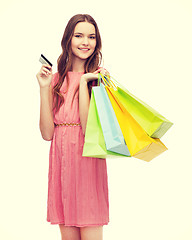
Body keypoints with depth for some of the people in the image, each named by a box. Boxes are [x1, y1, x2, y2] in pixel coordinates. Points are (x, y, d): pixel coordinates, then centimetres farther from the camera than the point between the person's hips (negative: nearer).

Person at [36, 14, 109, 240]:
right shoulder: (56, 79, 9)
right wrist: (44, 88, -5)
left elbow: (89, 129, -14)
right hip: (61, 162, 3)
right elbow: (47, 133, -1)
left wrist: (83, 82, -14)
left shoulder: (99, 77, 0)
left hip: (88, 161, -3)